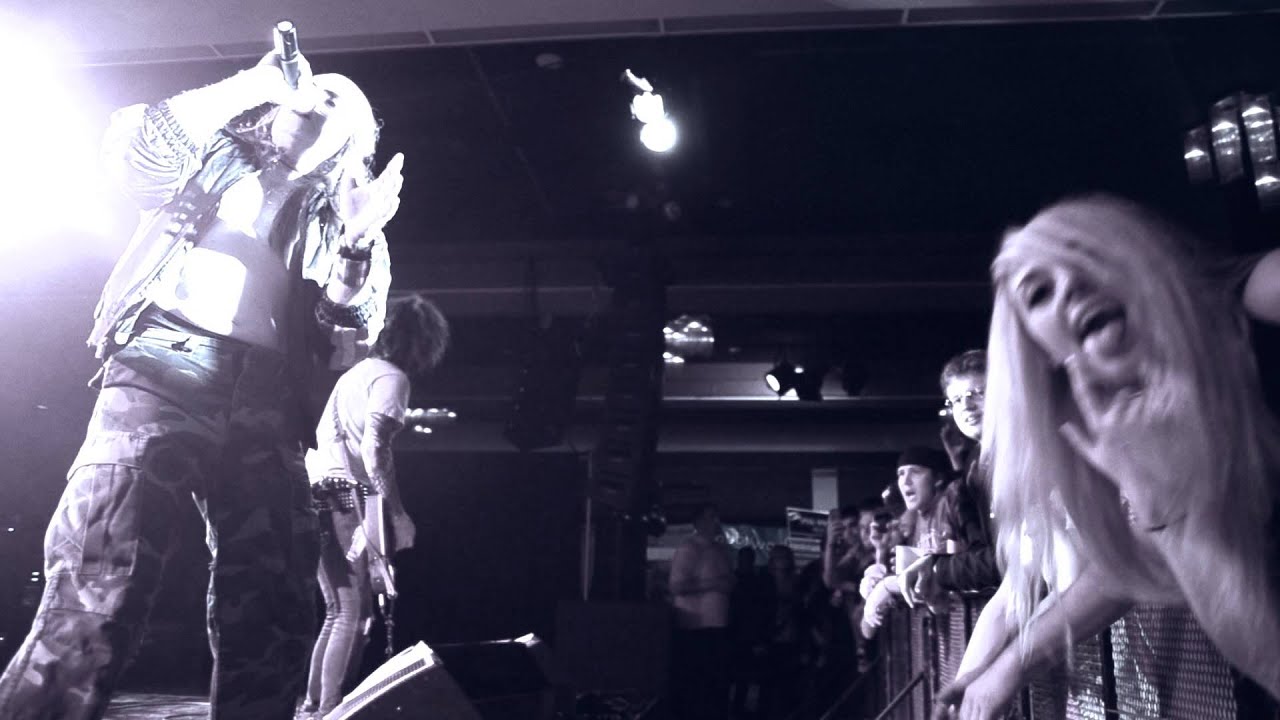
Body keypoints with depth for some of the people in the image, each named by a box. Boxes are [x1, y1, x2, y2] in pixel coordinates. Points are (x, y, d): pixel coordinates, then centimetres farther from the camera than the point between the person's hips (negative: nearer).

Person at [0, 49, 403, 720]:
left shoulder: (328, 213, 23)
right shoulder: (214, 156, 22)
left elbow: (347, 336, 8)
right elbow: (129, 154, -1)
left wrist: (359, 242, -11)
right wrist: (252, 84, 0)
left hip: (264, 403, 2)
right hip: (164, 369, -2)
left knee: (272, 617, -5)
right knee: (92, 600, -17)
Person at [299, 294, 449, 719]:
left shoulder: (354, 372, 22)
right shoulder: (391, 377, -6)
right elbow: (373, 448, -17)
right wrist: (397, 514, -16)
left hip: (323, 496, 9)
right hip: (352, 501, -9)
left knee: (338, 612, 16)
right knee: (354, 615, -5)